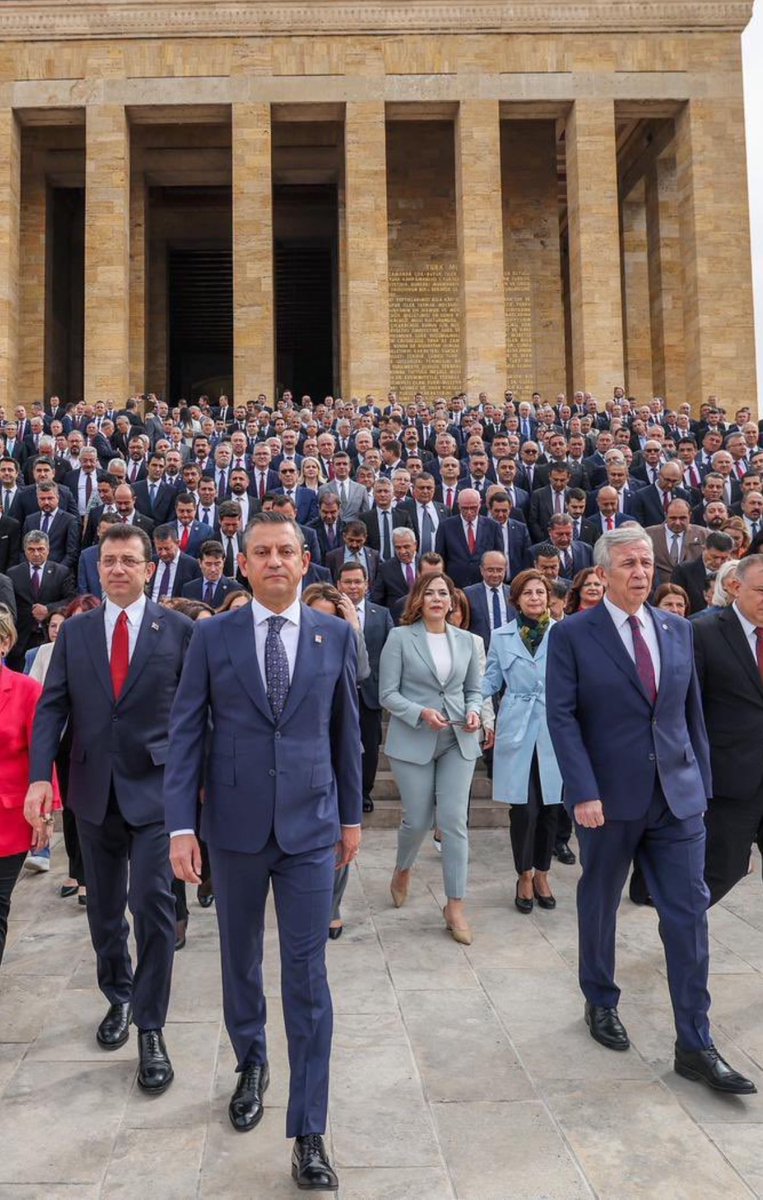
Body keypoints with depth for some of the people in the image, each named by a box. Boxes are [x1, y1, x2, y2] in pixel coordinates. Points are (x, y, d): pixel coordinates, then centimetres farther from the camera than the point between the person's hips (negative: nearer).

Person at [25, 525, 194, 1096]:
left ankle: (150, 1029, 8)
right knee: (104, 907, 16)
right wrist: (40, 776, -9)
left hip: (155, 788, -3)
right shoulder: (75, 632, 5)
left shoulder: (179, 630, -3)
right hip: (94, 790, 4)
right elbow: (52, 707, 2)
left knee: (152, 903, -7)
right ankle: (118, 997, 39)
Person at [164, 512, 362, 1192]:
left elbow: (347, 731, 6)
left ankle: (309, 1135, 14)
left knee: (308, 976, 2)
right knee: (240, 960, 18)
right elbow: (186, 733, -2)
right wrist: (182, 824, -8)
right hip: (234, 827, 1)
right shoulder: (212, 637, -1)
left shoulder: (337, 636, 1)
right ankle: (252, 1065, 45)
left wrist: (352, 815, 10)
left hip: (310, 827, -1)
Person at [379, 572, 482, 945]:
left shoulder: (466, 640, 7)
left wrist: (474, 712, -7)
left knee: (454, 822, -2)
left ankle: (455, 906, 9)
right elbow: (387, 694, -6)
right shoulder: (399, 637, -4)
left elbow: (474, 689, 14)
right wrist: (421, 713, -20)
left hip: (458, 741, 3)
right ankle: (402, 872, 39)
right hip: (413, 741, -2)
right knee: (418, 820, 6)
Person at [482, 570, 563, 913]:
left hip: (554, 732, 1)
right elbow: (491, 681, 9)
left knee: (550, 806, 7)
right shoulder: (502, 636, 7)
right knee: (524, 808, -1)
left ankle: (542, 873, 28)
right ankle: (524, 875, 21)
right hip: (517, 731, 0)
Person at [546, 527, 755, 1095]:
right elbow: (562, 716, -12)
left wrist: (702, 780, 8)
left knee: (689, 913, 2)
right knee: (600, 906, 14)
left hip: (678, 796, 3)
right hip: (610, 797, -3)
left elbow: (692, 710, 10)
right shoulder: (572, 635, -7)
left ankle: (695, 1045, 14)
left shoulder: (678, 629, 6)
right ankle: (601, 1002, 38)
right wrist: (583, 792, -18)